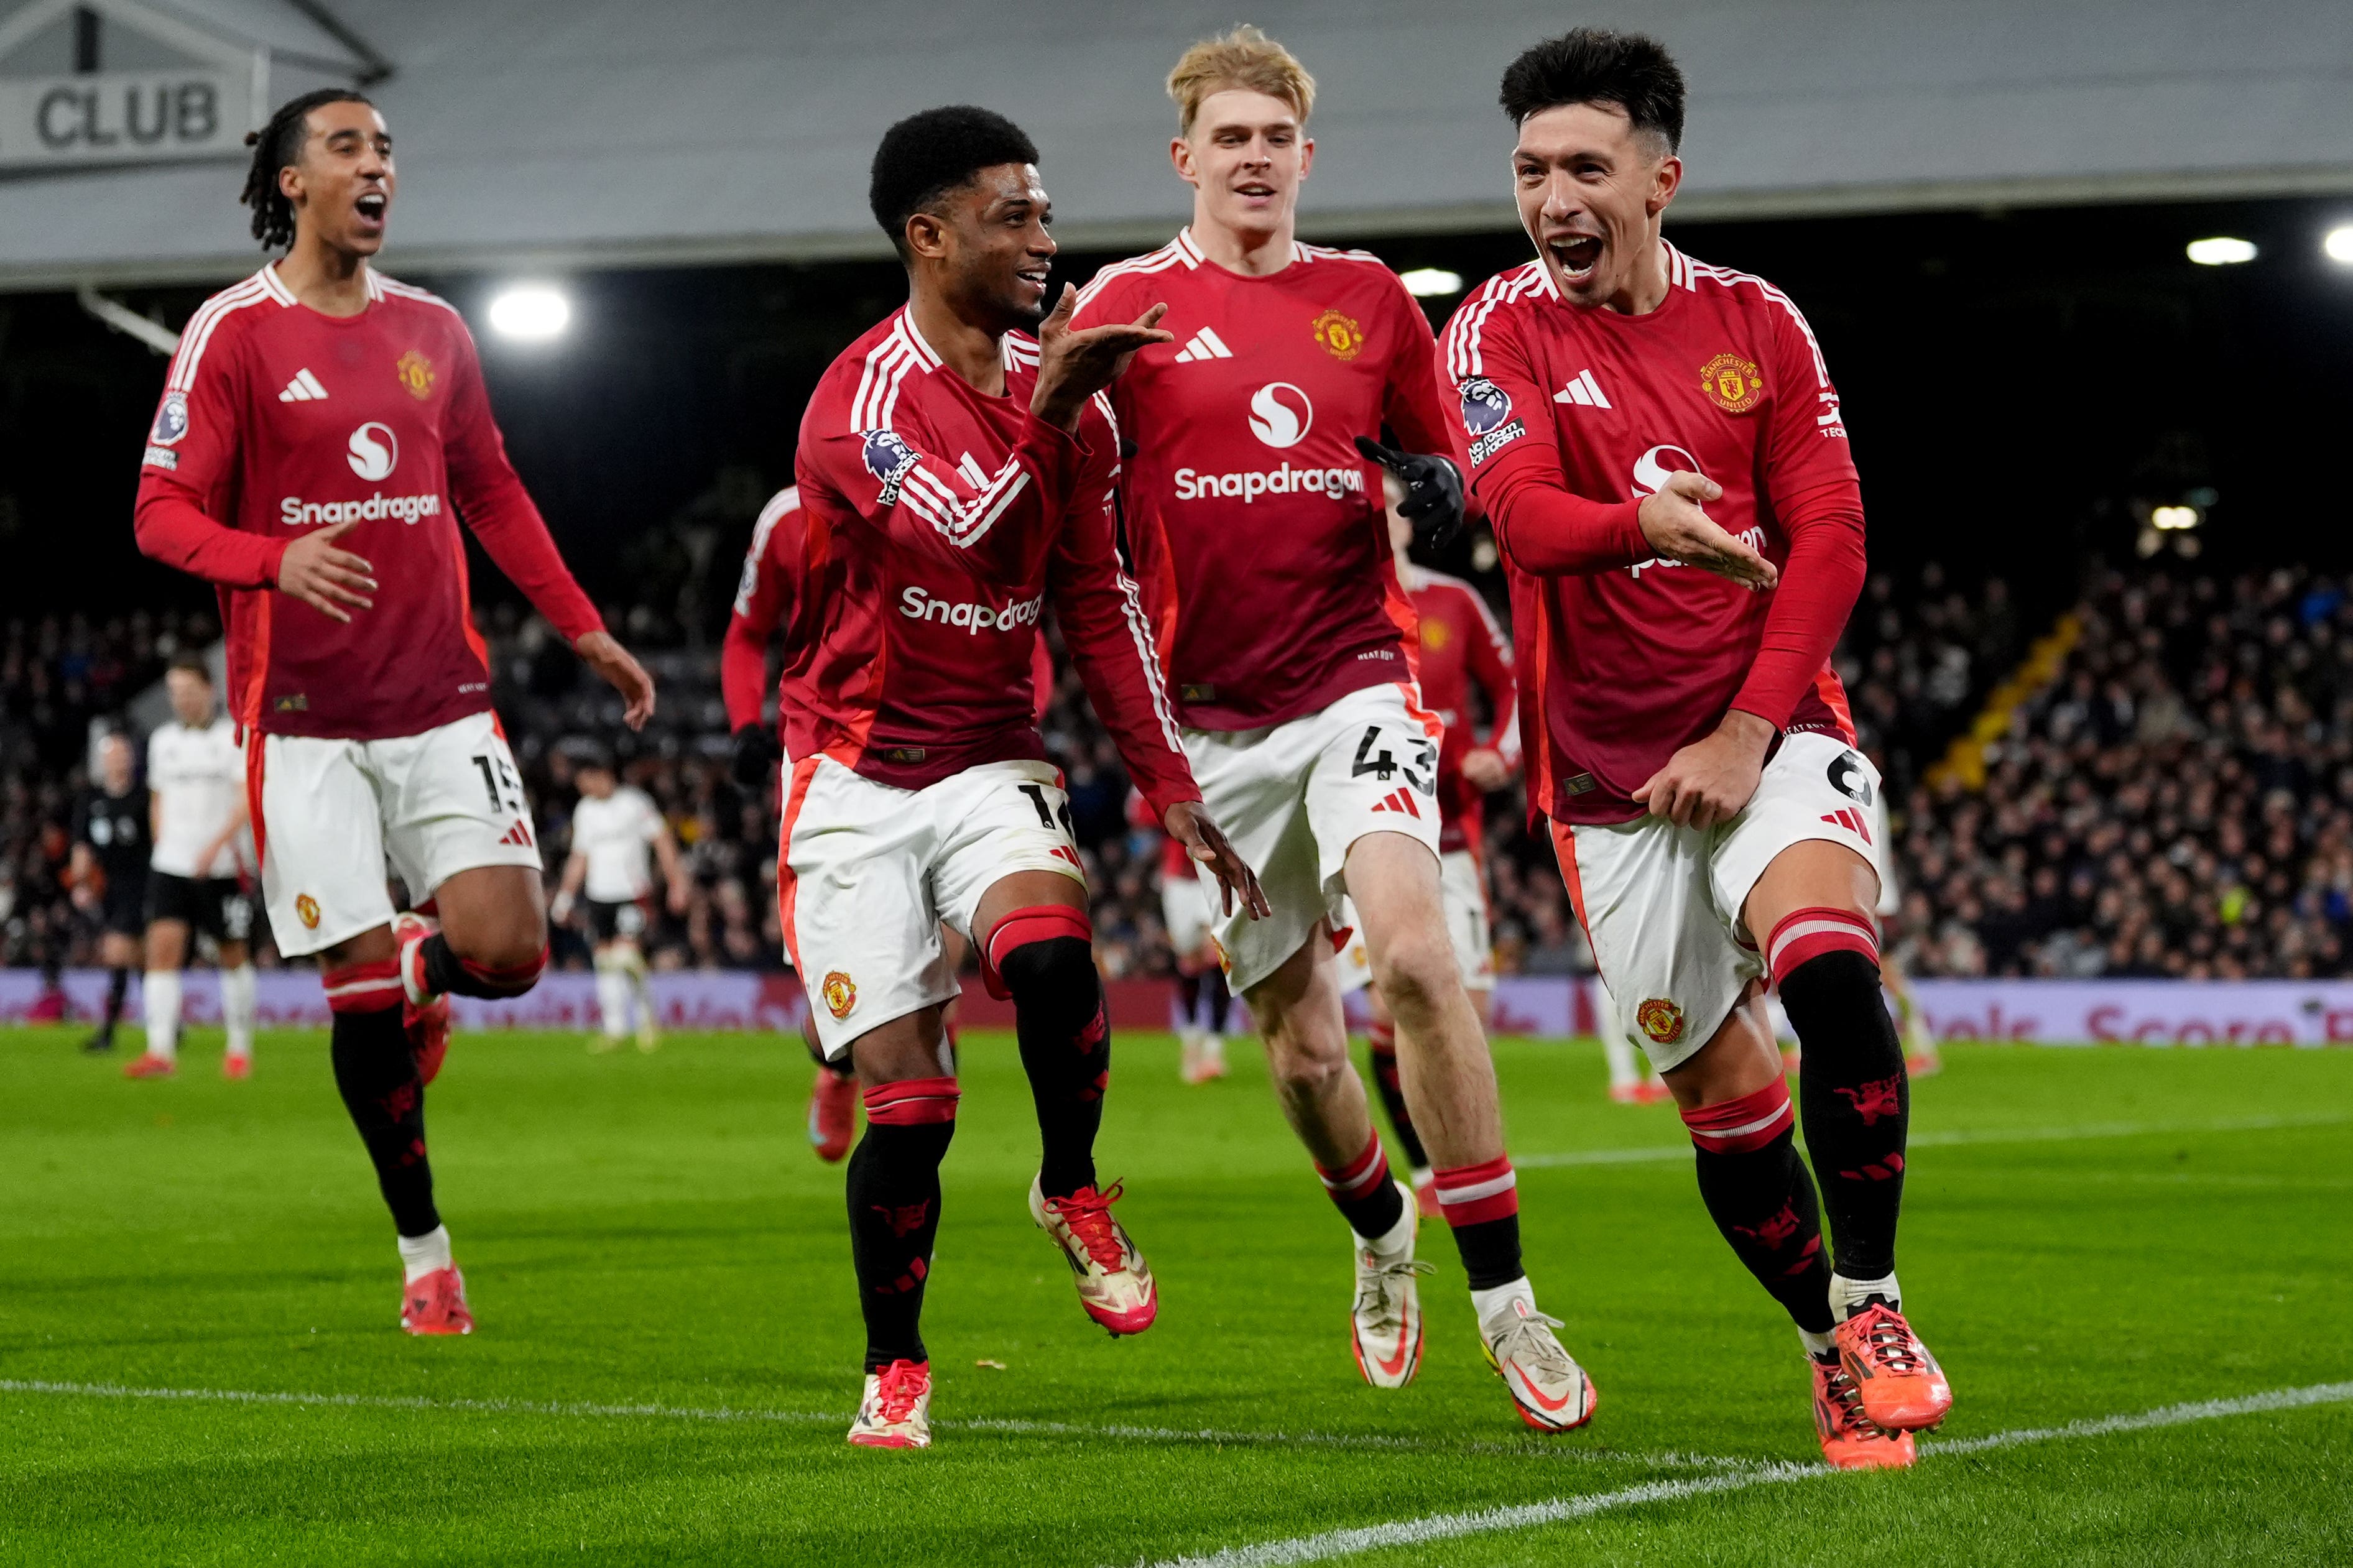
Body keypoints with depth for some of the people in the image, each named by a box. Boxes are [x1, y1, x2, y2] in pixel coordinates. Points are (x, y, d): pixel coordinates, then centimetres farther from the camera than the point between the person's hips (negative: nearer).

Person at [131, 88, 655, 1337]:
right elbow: (163, 514, -7)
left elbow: (491, 497, 21)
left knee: (507, 951, -10)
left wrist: (586, 633, 17)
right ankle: (424, 1252, 12)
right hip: (305, 717, -3)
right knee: (361, 993, -3)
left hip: (442, 698, 4)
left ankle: (421, 967, 28)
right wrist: (275, 558, -26)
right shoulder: (233, 334, -3)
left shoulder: (432, 331, 12)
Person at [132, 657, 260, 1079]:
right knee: (163, 948, -13)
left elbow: (248, 799, -13)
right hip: (170, 866, 3)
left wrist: (217, 844, -24)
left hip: (223, 867, -3)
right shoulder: (163, 740, 11)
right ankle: (161, 1052, -18)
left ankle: (240, 1048, 22)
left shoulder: (235, 736, -4)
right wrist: (164, 845, 15)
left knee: (234, 957, 7)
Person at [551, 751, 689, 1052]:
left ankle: (647, 1016, 2)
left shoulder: (635, 802, -4)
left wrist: (677, 883, -5)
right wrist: (565, 895, 19)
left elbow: (663, 843, -1)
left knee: (626, 956, -17)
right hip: (599, 897, 6)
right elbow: (580, 857, 22)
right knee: (605, 962, 2)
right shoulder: (585, 810, 13)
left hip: (633, 892, -6)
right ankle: (614, 1029, 6)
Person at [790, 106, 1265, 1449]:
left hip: (993, 761, 4)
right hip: (858, 774, -4)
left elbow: (1101, 608, 10)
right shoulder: (862, 402, -15)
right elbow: (963, 533, -31)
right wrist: (1046, 409, -32)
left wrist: (1175, 791, 6)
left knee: (1050, 951, -29)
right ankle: (896, 1372, 13)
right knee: (906, 1097, -6)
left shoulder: (1070, 400, 5)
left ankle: (1073, 1194, -3)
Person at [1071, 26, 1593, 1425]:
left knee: (1413, 951, -24)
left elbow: (1443, 470, 17)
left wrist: (1439, 489, -5)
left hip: (1357, 681, 0)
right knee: (1301, 1044, 6)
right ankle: (1381, 1237, 38)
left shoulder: (1370, 299, 8)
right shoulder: (1128, 305, 2)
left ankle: (1506, 1305, -19)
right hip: (1216, 717, 1)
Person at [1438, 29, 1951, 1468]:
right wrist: (1645, 522, -42)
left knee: (1830, 966, -27)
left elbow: (1829, 537, -1)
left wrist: (1751, 728, -12)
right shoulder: (1502, 332, -2)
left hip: (1771, 736, 0)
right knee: (1722, 1087, 2)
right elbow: (1524, 513, -19)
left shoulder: (1756, 322, 4)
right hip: (1610, 776, 0)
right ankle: (1836, 1358, 22)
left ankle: (1873, 1305, -13)